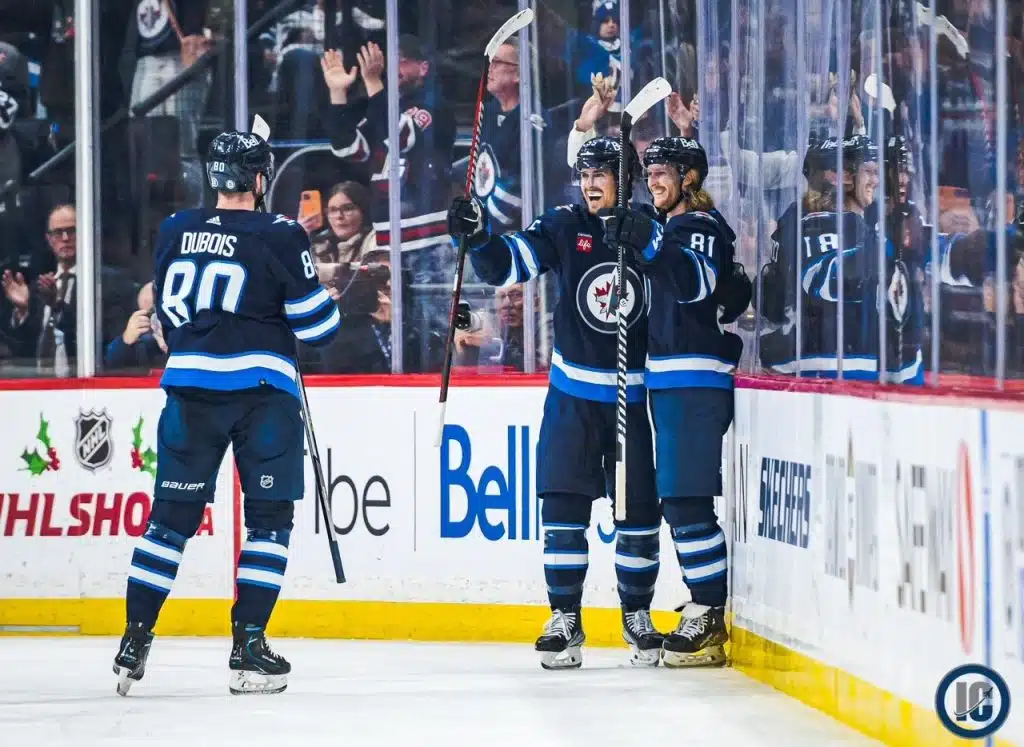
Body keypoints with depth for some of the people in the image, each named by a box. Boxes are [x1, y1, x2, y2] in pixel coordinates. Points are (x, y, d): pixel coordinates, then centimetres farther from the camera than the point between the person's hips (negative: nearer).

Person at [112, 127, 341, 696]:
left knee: (173, 515, 10)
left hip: (190, 390, 4)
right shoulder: (279, 236, -5)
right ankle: (249, 648, -1)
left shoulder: (175, 232, 9)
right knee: (270, 517, 5)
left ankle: (135, 643, 8)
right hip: (262, 392, -4)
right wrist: (332, 311, 19)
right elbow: (315, 324, -3)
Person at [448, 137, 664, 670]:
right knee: (563, 505, -4)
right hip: (572, 391, 0)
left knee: (639, 509, 4)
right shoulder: (565, 227, -1)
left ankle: (637, 616, 18)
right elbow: (507, 264, -9)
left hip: (633, 394, 0)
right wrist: (477, 237, -26)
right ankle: (565, 619, 3)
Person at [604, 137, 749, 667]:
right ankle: (706, 609, 16)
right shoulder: (674, 228, 22)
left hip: (695, 380, -11)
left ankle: (709, 617, -13)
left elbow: (699, 281, -28)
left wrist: (651, 243, -39)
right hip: (671, 380, 11)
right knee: (677, 500, 11)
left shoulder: (700, 226, -7)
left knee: (687, 499, -13)